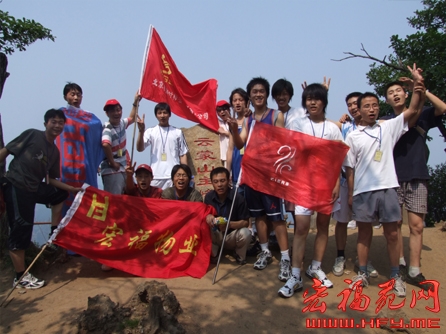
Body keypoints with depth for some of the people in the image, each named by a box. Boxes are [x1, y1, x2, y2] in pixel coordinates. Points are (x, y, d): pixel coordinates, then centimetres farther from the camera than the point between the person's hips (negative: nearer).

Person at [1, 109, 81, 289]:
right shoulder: (32, 134, -5)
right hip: (16, 186, -8)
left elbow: (51, 179, 16)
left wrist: (73, 189, 9)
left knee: (60, 195, 19)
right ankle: (20, 277, 0)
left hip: (34, 188, 8)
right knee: (21, 229, -8)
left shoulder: (54, 151, 14)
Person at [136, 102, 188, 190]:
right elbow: (139, 149, -7)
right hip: (155, 176, 0)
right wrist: (141, 131, -21)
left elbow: (183, 154, 9)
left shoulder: (177, 132, 8)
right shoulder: (150, 132, 6)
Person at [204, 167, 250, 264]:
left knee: (245, 233, -34)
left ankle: (239, 255, 1)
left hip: (232, 235, -2)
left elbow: (245, 222, -17)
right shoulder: (208, 197, -7)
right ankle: (211, 254, 0)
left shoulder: (238, 198, -19)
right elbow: (205, 214, 0)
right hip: (216, 236, 2)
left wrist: (229, 224, -36)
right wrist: (208, 216, -26)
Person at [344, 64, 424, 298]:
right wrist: (350, 194, 1)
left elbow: (413, 110, -4)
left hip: (387, 188, 1)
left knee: (392, 234, 7)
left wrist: (418, 86, -18)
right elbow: (349, 168, 3)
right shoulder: (352, 137, 3)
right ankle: (362, 274, 23)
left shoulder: (389, 127, 6)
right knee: (363, 233, 10)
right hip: (362, 191, 0)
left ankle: (396, 276, 22)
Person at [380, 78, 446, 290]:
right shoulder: (385, 122, 10)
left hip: (417, 178, 0)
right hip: (393, 178, 0)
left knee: (416, 225, -2)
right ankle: (399, 264, 19)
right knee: (395, 223, 5)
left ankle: (414, 272, 5)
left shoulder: (421, 116, 10)